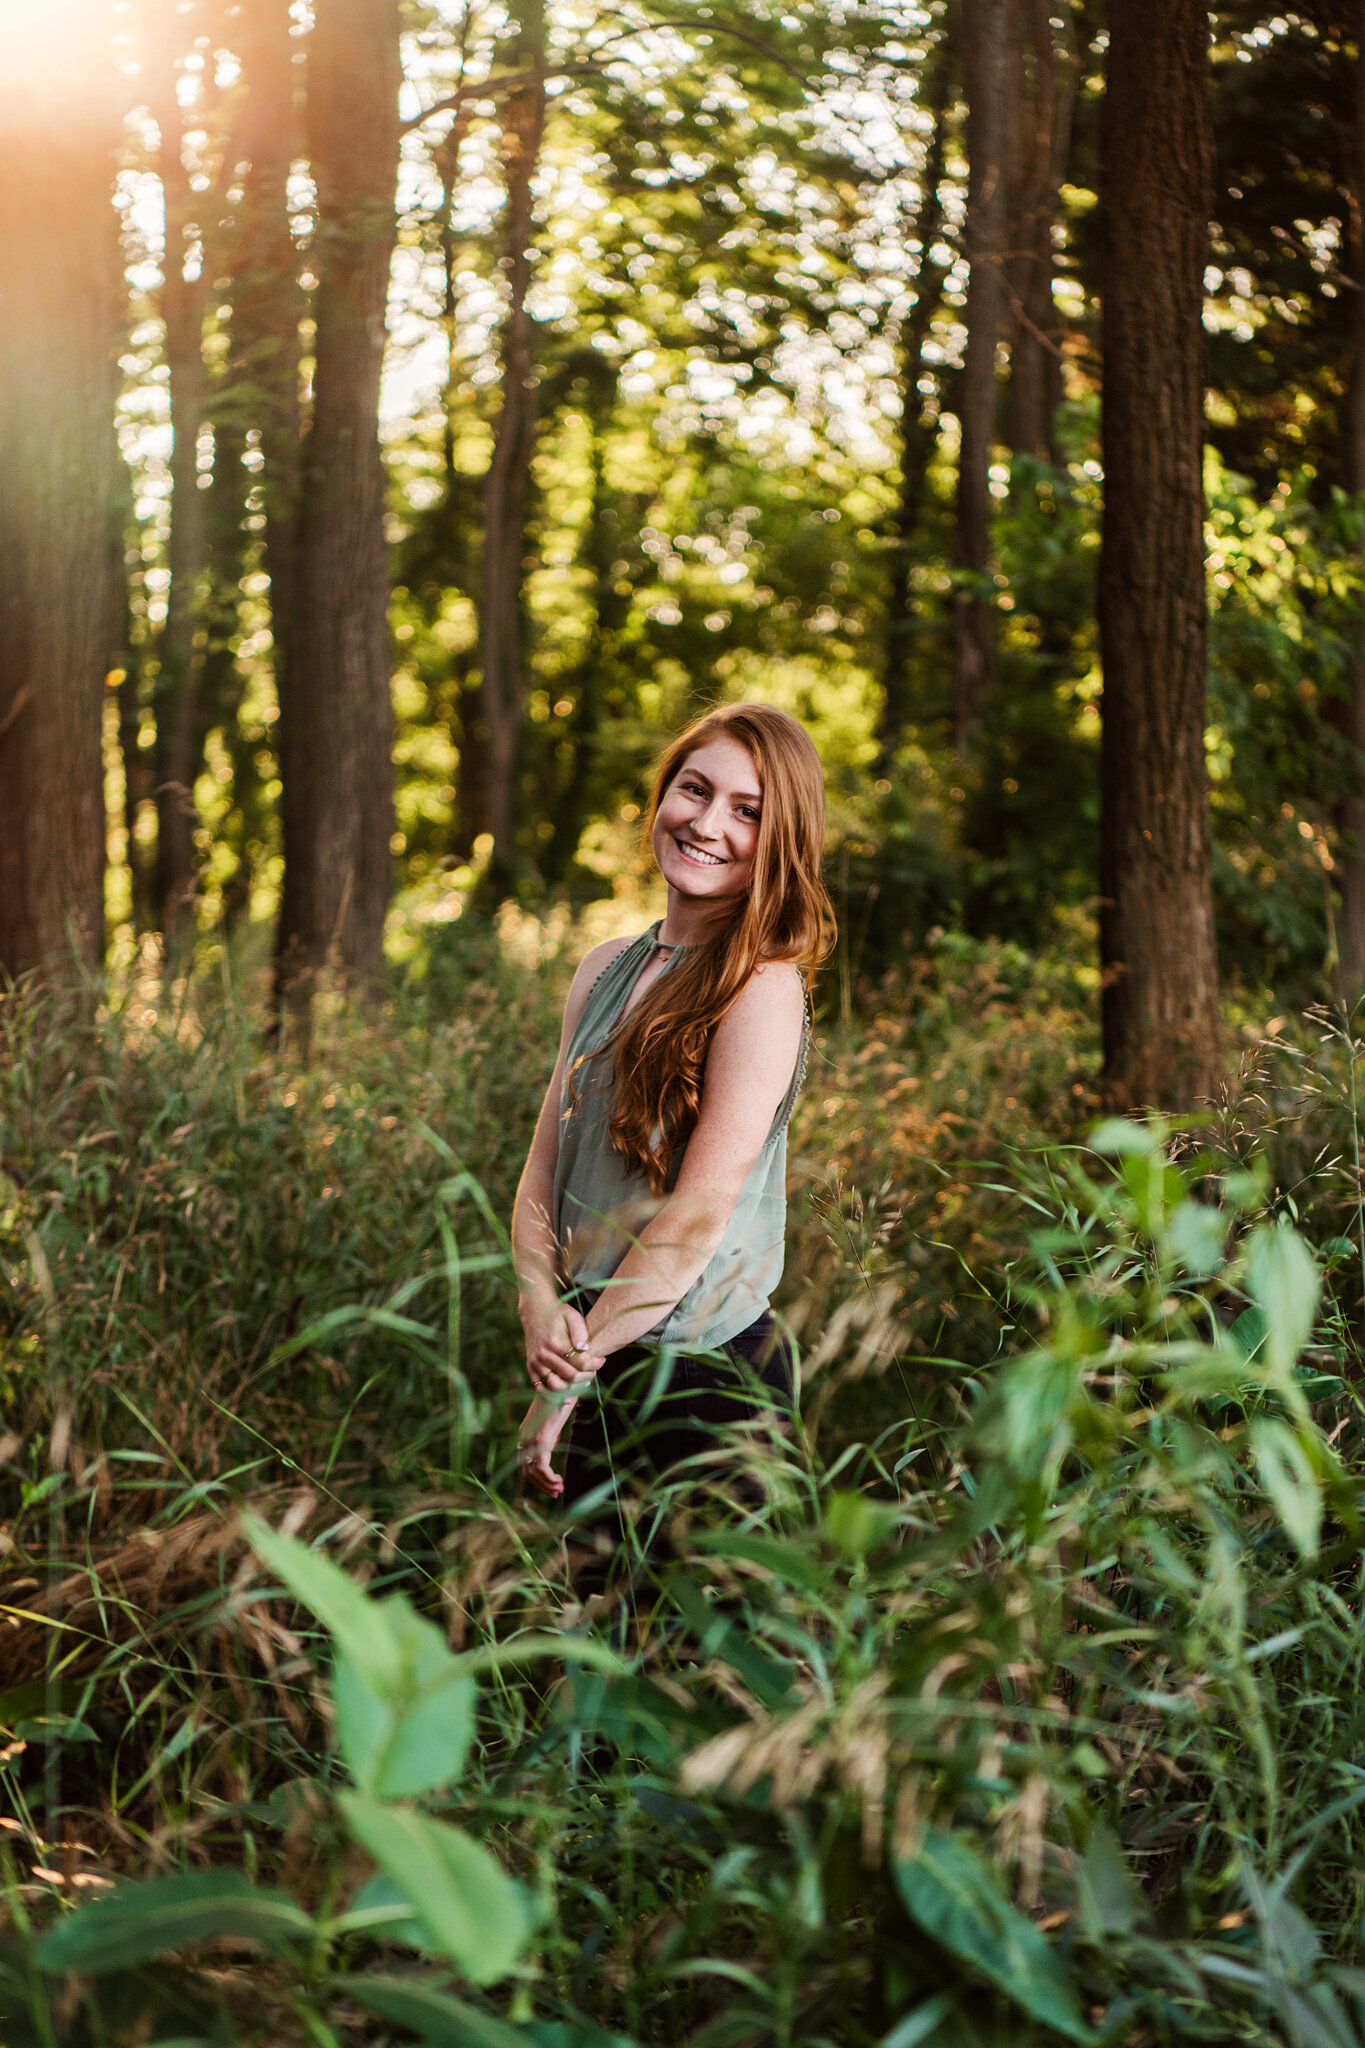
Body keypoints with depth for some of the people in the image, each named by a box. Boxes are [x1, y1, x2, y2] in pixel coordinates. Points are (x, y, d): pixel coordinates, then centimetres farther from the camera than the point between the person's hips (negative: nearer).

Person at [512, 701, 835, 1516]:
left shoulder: (763, 989, -14)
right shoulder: (608, 970, 8)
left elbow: (700, 1214, -18)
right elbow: (546, 1167, 8)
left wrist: (563, 1384, -14)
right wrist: (541, 1303, -12)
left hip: (706, 1375, -7)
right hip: (603, 1360, 7)